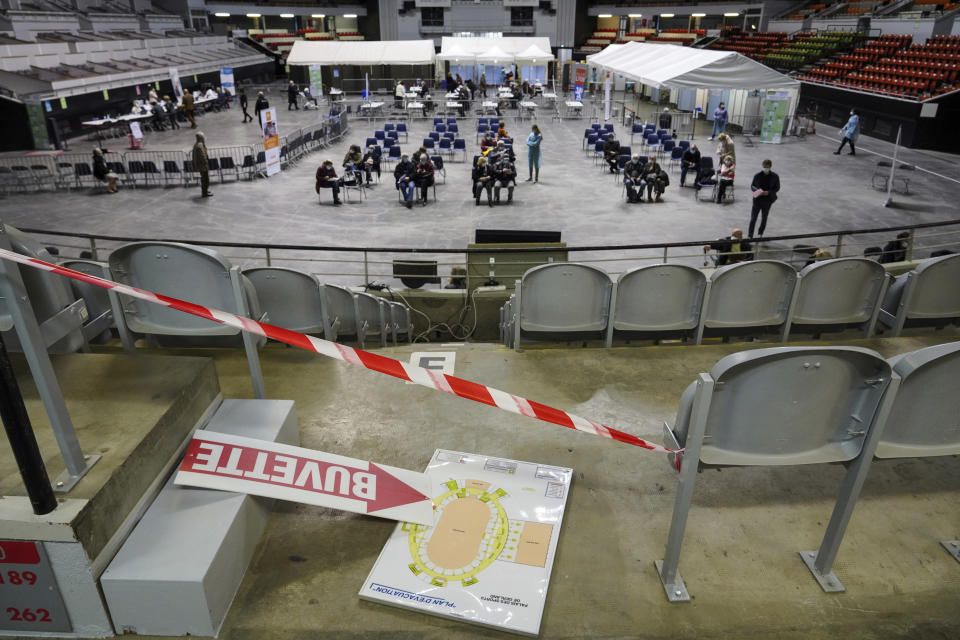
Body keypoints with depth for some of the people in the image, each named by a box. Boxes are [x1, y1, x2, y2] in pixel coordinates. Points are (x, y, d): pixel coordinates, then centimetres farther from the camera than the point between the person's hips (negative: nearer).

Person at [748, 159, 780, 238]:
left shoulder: (775, 177, -4)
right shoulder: (757, 176, -5)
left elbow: (777, 188, 2)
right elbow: (752, 186, 3)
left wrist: (768, 192, -16)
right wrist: (757, 190, -19)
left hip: (767, 201, 1)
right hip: (757, 200, -1)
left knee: (764, 218, 14)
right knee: (753, 218, -3)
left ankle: (760, 234, 30)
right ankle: (750, 235, 3)